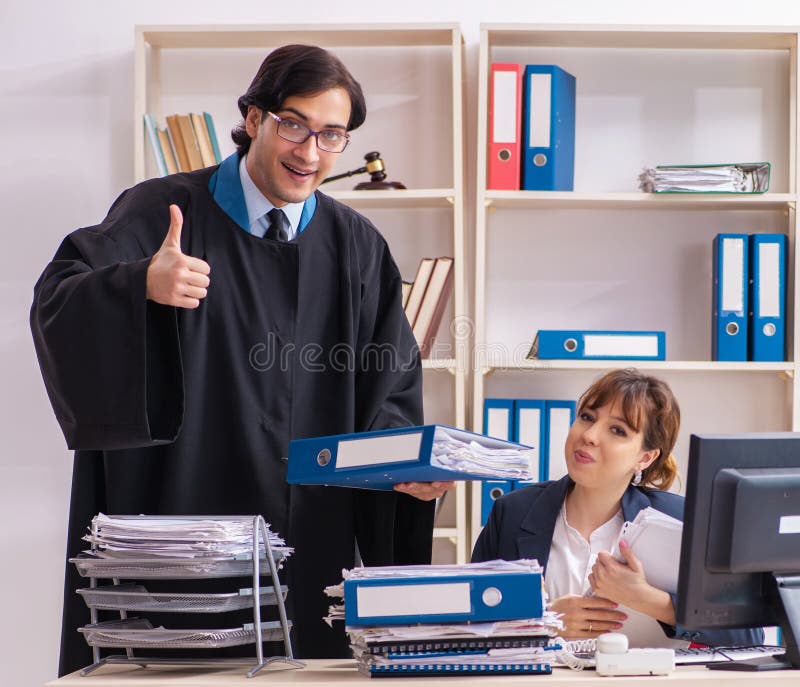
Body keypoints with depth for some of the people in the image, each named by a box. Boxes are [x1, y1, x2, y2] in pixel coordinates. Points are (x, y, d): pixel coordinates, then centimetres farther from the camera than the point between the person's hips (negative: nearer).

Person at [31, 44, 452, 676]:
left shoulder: (357, 247, 9)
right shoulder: (161, 214, -2)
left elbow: (387, 392, 9)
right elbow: (56, 306, -14)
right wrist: (143, 285, -34)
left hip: (310, 548, 3)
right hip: (177, 524, -3)